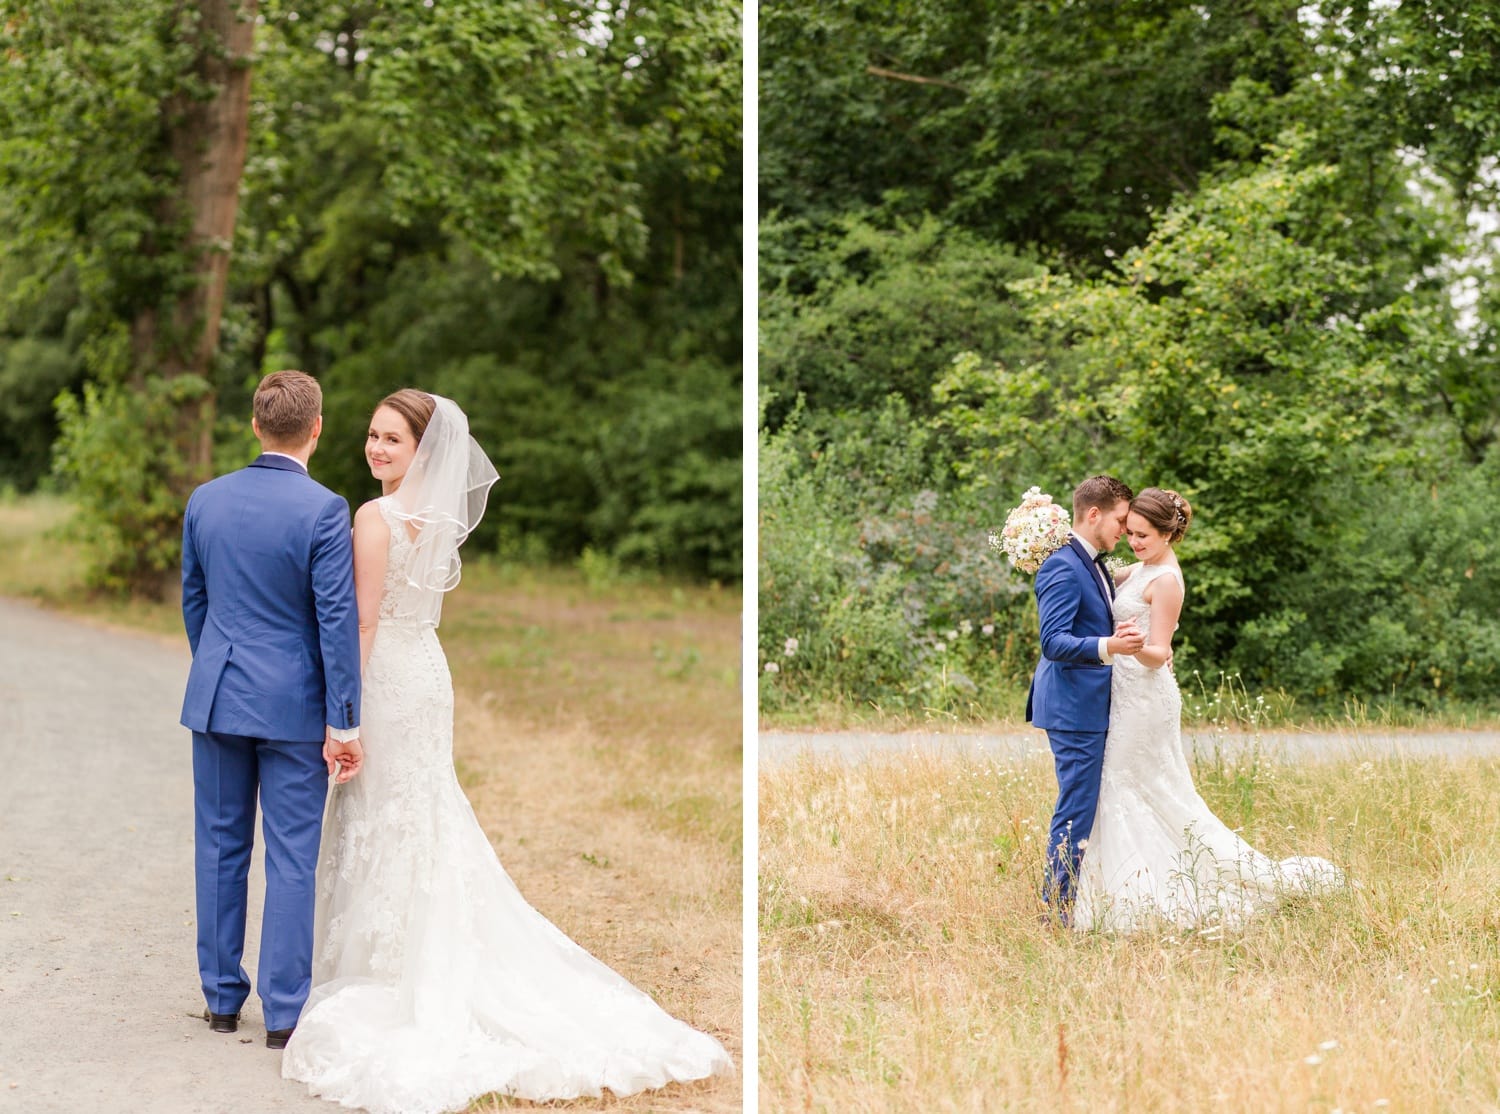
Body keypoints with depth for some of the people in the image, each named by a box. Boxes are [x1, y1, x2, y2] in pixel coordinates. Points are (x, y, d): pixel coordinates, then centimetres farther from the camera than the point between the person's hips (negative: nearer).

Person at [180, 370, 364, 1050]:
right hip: (294, 704, -5)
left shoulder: (205, 501, 3)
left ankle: (222, 996, 22)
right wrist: (343, 722, -12)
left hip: (216, 698, 5)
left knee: (220, 847, 14)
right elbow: (337, 619, -15)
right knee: (293, 857, 1)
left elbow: (193, 601, 13)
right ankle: (284, 1011, 3)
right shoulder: (322, 511, -14)